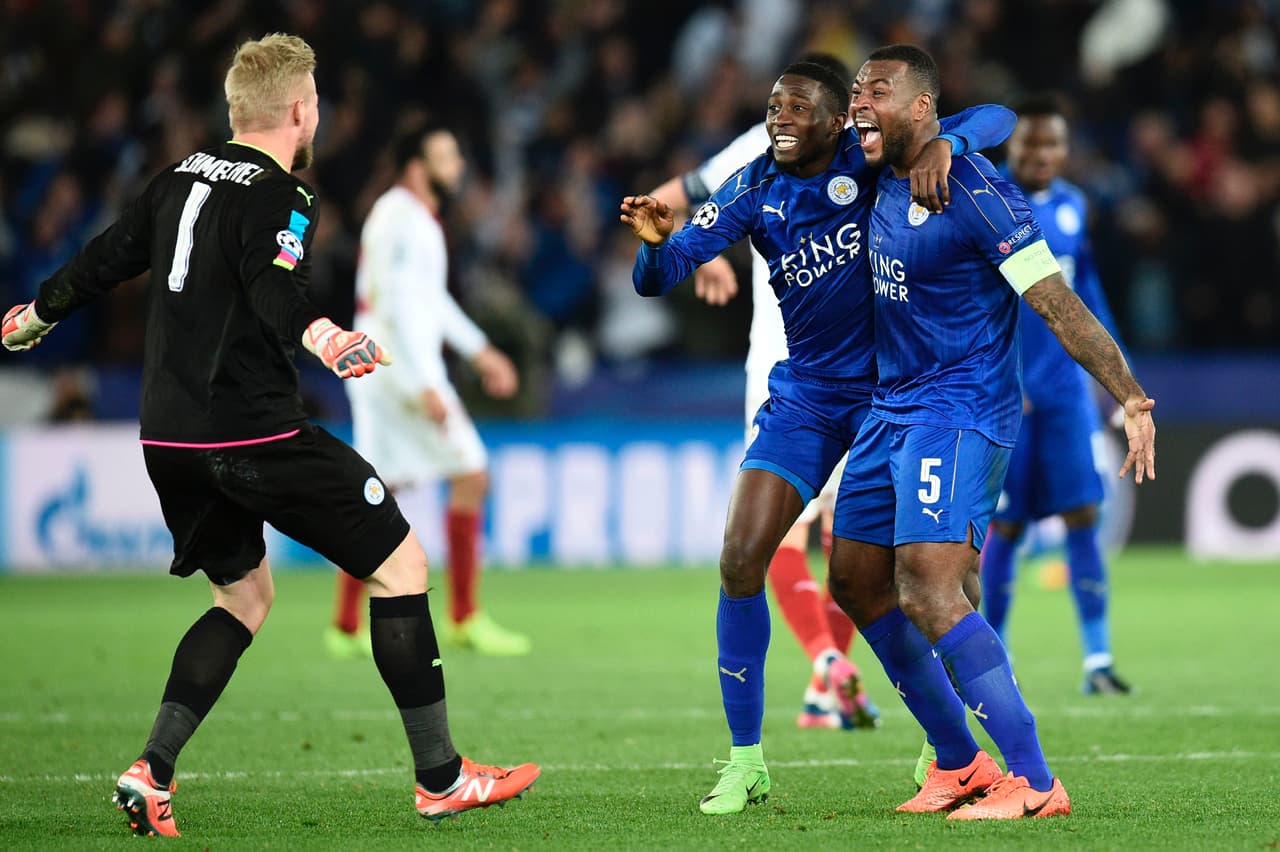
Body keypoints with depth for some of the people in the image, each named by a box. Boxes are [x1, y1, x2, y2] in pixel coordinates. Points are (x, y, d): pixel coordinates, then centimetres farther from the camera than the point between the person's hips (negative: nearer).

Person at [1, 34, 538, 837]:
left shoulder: (179, 180, 12)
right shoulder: (279, 196, -10)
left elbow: (105, 260, 23)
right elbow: (274, 289, -27)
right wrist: (320, 338, -46)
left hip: (169, 439, 8)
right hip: (255, 432, -8)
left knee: (245, 596, 22)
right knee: (401, 564, 3)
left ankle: (151, 773, 5)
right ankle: (440, 777, 4)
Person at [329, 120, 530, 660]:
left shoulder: (412, 218, 17)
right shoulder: (403, 220, -14)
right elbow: (398, 309, -21)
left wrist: (479, 351, 27)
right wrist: (426, 387, -24)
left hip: (376, 371, 10)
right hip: (402, 368, -10)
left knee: (379, 493, 8)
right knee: (471, 476, -7)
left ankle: (346, 627, 8)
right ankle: (465, 620, -5)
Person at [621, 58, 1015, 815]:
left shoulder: (873, 160, -10)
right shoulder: (754, 191, -2)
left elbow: (996, 120, -11)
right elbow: (658, 278, -6)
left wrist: (941, 145, -33)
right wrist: (656, 241, -30)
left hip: (890, 389, -3)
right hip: (804, 397, 3)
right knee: (740, 562, -8)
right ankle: (746, 760, 3)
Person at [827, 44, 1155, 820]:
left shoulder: (973, 193, -19)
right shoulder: (884, 179, 5)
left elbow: (1059, 305, -19)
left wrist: (1133, 399, -25)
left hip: (960, 411, -9)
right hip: (893, 406, 9)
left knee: (926, 588, -21)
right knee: (856, 581, 13)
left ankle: (1034, 782, -20)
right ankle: (960, 762, 23)